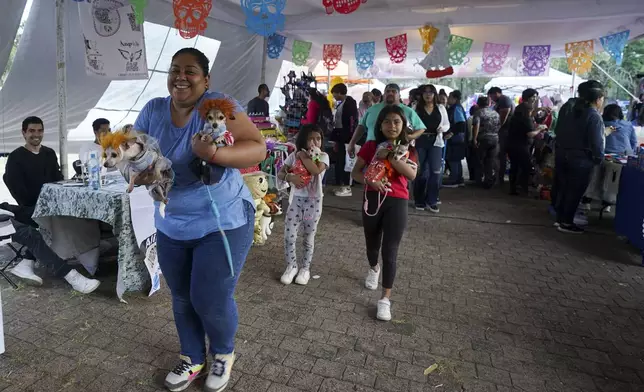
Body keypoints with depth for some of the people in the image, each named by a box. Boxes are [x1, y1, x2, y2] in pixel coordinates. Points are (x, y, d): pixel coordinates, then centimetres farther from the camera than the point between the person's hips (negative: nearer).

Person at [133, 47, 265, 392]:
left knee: (211, 301, 3)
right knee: (182, 299, 18)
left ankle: (224, 353, 36)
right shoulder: (153, 110, 0)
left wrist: (215, 154, -40)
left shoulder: (219, 105, -16)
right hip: (170, 226, 6)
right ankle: (192, 358, 44)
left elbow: (258, 148, -23)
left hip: (222, 223, -5)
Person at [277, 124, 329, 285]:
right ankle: (291, 266, 22)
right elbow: (280, 173, 0)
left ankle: (305, 268, 29)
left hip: (313, 201, -2)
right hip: (296, 200, 2)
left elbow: (316, 170, -28)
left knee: (309, 238, 11)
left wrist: (303, 155, -17)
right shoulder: (294, 155, -1)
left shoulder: (323, 156, -8)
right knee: (289, 236, 1)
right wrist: (290, 177, -21)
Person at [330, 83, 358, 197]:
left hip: (346, 137, -9)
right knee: (339, 161, 11)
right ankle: (341, 185, 18)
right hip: (340, 137, 9)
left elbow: (352, 122, -15)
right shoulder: (340, 104, 16)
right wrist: (336, 141, 14)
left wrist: (350, 138, -19)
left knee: (345, 162, -5)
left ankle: (347, 187, 1)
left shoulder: (350, 102, -8)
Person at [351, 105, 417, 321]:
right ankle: (373, 269, 54)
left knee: (390, 252, -3)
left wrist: (390, 156, -19)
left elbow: (412, 175, -14)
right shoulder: (370, 146, 2)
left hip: (396, 203, -1)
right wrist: (370, 181, -19)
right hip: (373, 200, 2)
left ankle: (385, 299, 8)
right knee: (372, 245, 19)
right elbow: (355, 172, 1)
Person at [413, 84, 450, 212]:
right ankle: (419, 201, 17)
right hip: (419, 141, -1)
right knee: (420, 171, 5)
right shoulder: (416, 108, 4)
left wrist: (442, 128, -9)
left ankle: (432, 201, 4)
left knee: (435, 171, -6)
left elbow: (447, 124, 13)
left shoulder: (441, 108, 9)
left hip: (435, 142, 1)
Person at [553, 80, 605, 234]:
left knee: (563, 188, 15)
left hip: (563, 156, 7)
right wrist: (599, 159, -2)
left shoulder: (573, 113, 10)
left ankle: (560, 218, 23)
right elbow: (596, 142, -15)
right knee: (575, 192, 2)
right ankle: (566, 223, 9)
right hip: (581, 160, -7)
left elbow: (561, 135, 12)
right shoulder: (595, 117, -12)